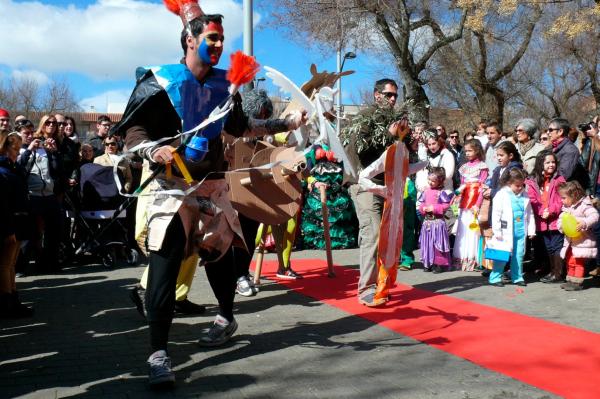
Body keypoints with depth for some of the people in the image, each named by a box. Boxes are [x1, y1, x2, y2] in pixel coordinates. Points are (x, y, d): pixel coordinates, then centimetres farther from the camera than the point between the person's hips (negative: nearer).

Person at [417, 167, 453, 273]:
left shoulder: (443, 192, -9)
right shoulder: (426, 191, 8)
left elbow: (446, 206, -14)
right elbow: (420, 203, 12)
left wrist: (433, 208, -18)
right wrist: (423, 208, -8)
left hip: (438, 221, -6)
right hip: (427, 221, 6)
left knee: (438, 243, -2)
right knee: (427, 243, 10)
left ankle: (439, 264, 5)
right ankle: (427, 264, 18)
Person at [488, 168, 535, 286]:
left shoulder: (525, 196, 9)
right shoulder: (501, 195, -6)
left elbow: (530, 214, 15)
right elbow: (496, 214, -8)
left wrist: (531, 230, 13)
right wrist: (497, 232, -10)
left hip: (521, 232, 5)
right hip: (507, 232, -5)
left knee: (519, 255, 10)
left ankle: (517, 277, 21)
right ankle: (495, 278, 5)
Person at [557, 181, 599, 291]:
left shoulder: (584, 206, -15)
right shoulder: (566, 208, 9)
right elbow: (561, 218, 12)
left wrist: (584, 223, -39)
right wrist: (560, 225, -10)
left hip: (582, 240, -8)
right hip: (570, 240, 8)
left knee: (578, 262, -5)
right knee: (570, 261, 15)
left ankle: (577, 283, 2)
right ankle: (571, 280, 26)